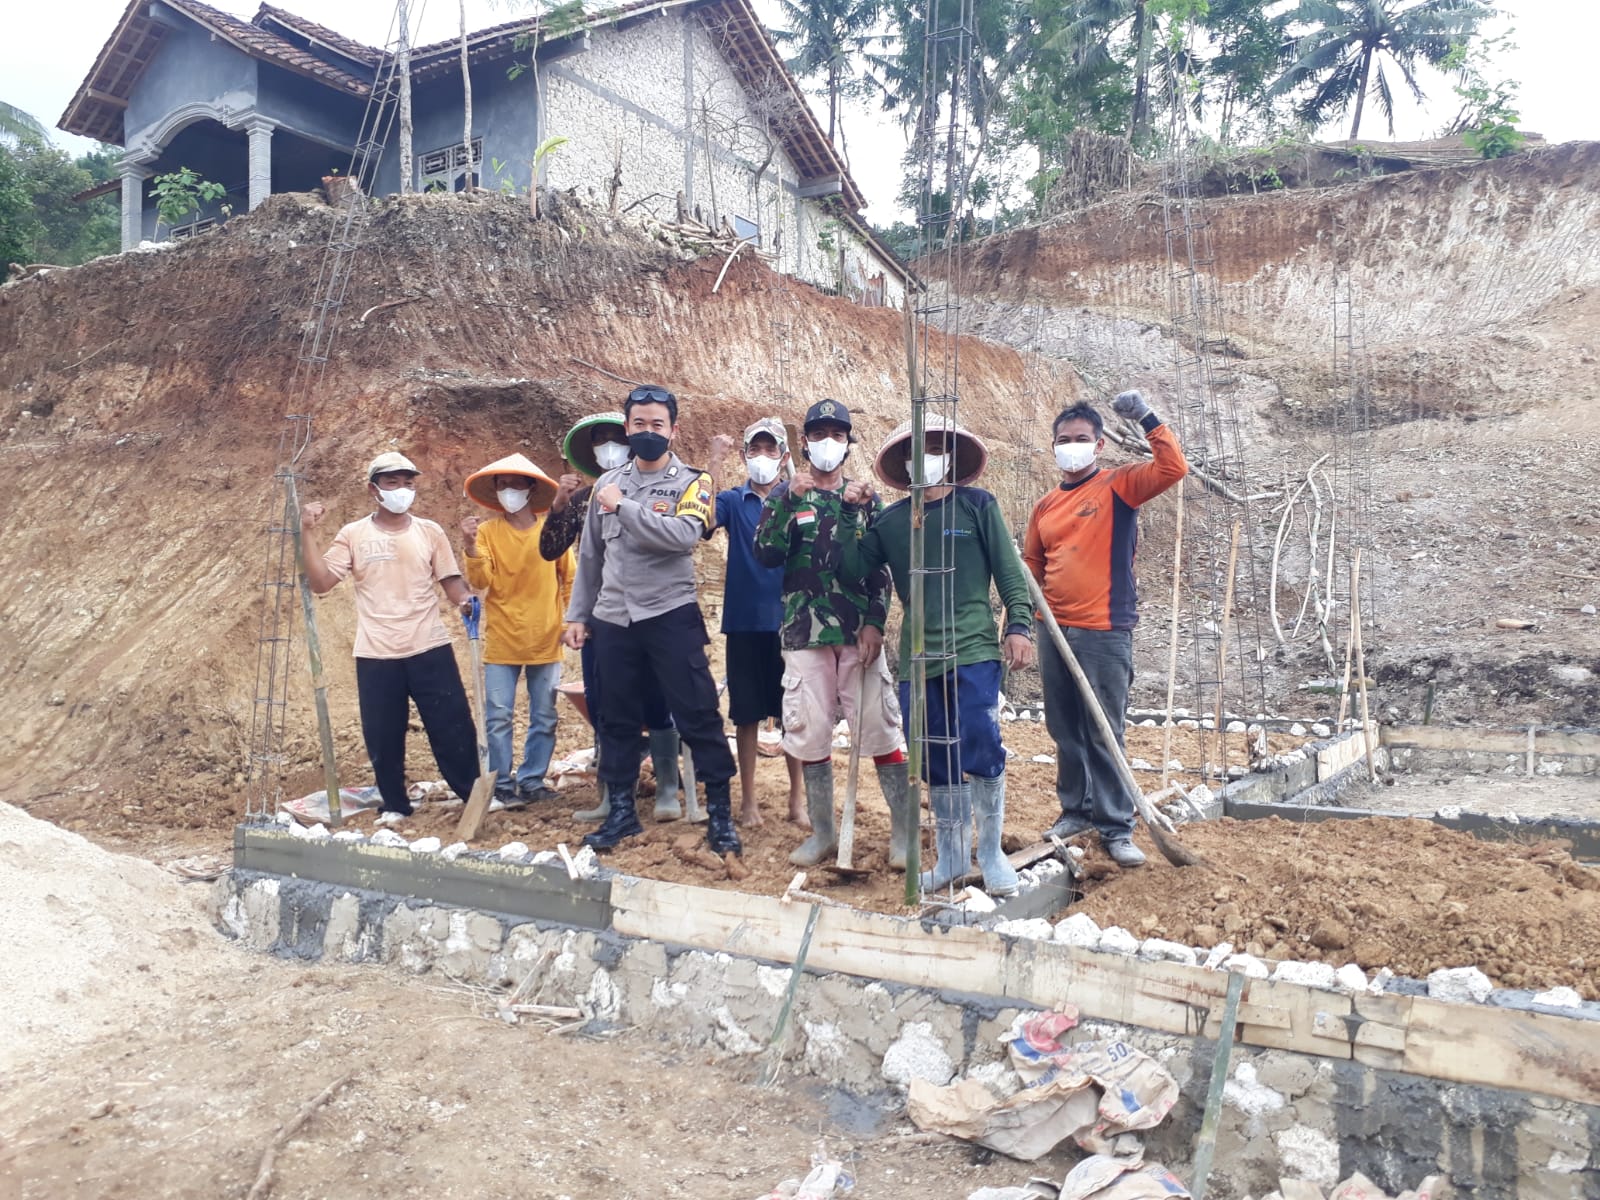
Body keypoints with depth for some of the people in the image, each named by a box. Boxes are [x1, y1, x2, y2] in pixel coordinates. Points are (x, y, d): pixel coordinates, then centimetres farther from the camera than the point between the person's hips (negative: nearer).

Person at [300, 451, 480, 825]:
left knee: (454, 727, 4)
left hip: (430, 650, 0)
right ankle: (394, 805, 25)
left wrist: (466, 599, -16)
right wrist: (309, 533, -12)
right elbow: (320, 582, -5)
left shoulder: (430, 532, 5)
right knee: (383, 736, 8)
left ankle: (474, 793, 18)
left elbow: (450, 581, 6)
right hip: (376, 655, 0)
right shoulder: (353, 535, 2)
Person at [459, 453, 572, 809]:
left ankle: (532, 780, 22)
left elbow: (570, 578, 8)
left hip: (545, 641, 1)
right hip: (502, 642, -1)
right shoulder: (488, 531, -1)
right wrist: (471, 547, -24)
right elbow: (481, 581, -10)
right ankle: (502, 786, 11)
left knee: (544, 718, 9)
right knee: (498, 717, 0)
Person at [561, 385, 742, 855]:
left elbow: (684, 534, -22)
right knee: (617, 720, 11)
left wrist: (623, 507, -19)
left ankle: (720, 813, 8)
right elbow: (590, 555, 15)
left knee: (697, 716, -2)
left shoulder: (691, 482, -2)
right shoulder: (607, 484, 10)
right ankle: (621, 812, 24)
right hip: (612, 620, 4)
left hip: (671, 617, -4)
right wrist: (577, 614, 13)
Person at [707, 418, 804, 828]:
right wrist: (713, 466, -25)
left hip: (788, 621, 0)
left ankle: (797, 798, 17)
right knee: (747, 714, 7)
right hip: (745, 622, 0)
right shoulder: (733, 500, 5)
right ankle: (748, 799, 18)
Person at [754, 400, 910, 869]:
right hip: (804, 634, 1)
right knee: (811, 733, 5)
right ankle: (822, 832, 18)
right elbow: (766, 554, -7)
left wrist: (875, 622, -8)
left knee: (880, 727, -3)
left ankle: (904, 831, 6)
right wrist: (789, 499, -16)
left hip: (858, 633, 0)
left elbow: (880, 568, 5)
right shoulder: (785, 496, 8)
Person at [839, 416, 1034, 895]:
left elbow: (1009, 571, 2)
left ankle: (991, 854, 9)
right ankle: (951, 855, 23)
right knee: (935, 760, 9)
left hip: (973, 652, -3)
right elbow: (854, 567, 6)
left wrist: (1019, 625, -5)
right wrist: (852, 515, -1)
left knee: (981, 747, -8)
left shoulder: (977, 505, 4)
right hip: (918, 657, 3)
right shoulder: (891, 519, 11)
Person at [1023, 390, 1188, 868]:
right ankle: (1076, 809, 27)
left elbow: (1173, 468, -17)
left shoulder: (1119, 486, -1)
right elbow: (1032, 564, 22)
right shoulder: (1046, 505, 12)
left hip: (1104, 632, -5)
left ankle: (1115, 826, 7)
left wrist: (1146, 418, -16)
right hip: (1054, 630, 5)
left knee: (1104, 733, -2)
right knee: (1064, 730, 13)